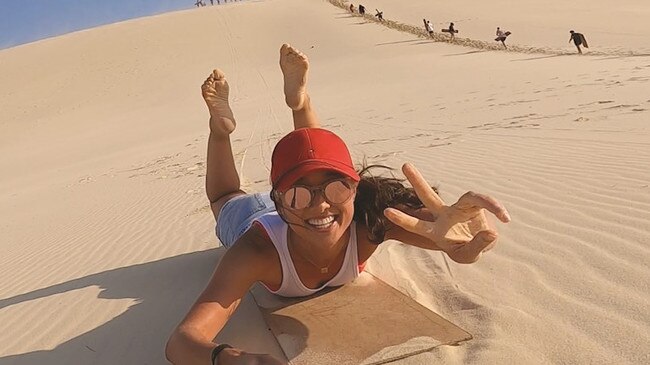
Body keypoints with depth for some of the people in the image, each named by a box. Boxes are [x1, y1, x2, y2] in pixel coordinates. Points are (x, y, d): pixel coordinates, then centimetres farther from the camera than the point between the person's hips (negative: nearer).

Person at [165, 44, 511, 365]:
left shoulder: (370, 220, -45)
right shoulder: (257, 251, -50)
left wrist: (453, 237, -81)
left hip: (303, 221, 1)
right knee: (226, 197, 33)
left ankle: (298, 99, 36)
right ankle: (221, 125, 44)